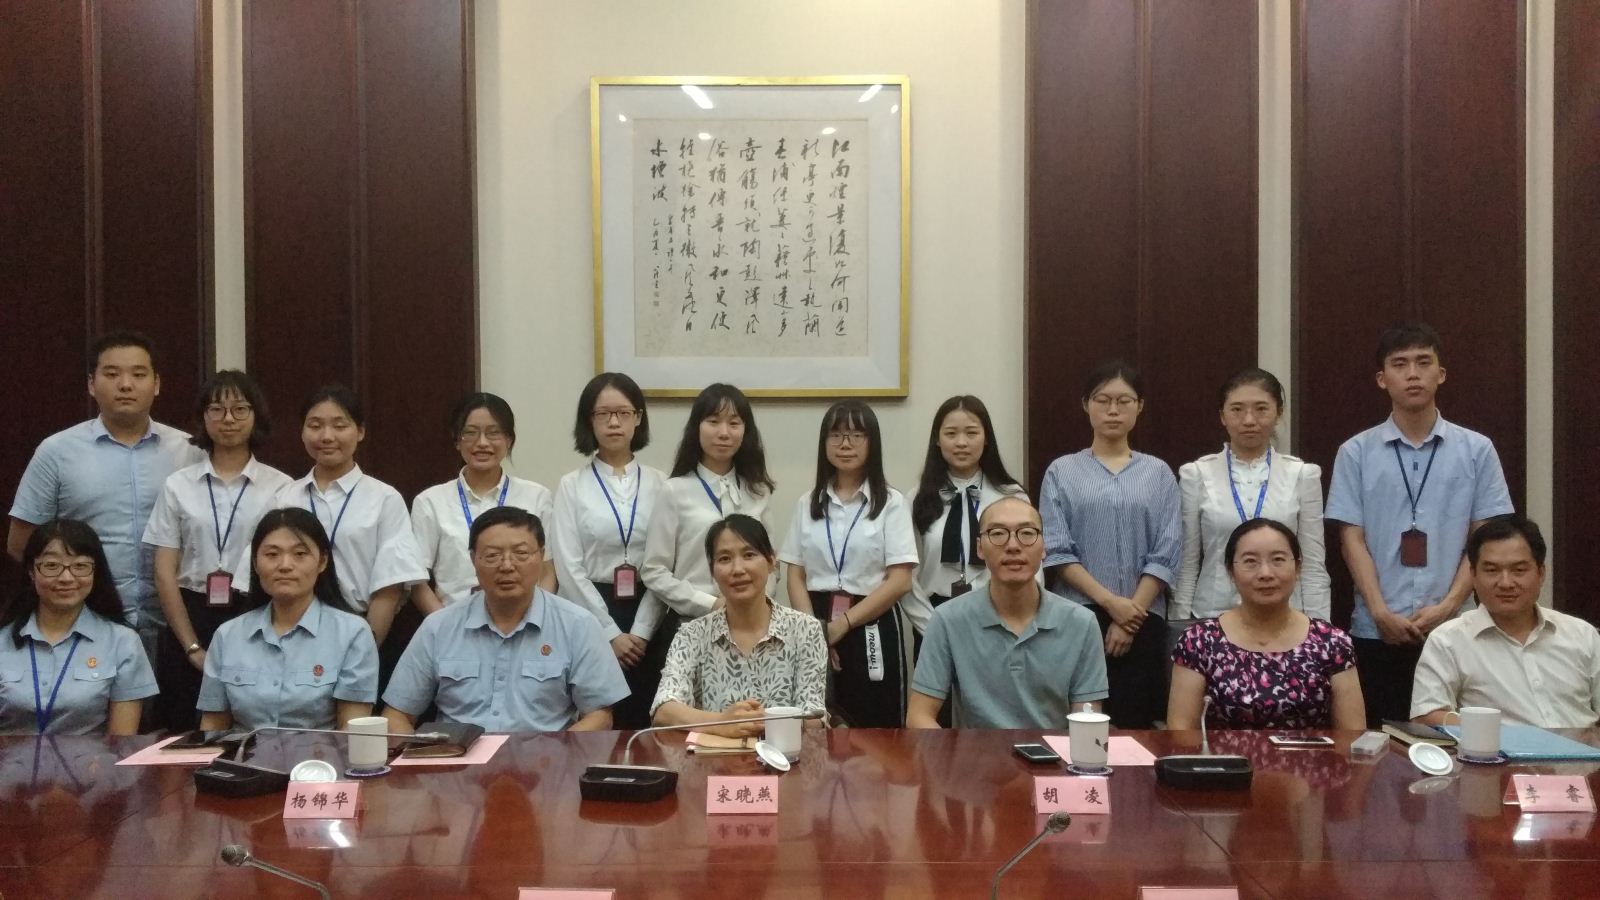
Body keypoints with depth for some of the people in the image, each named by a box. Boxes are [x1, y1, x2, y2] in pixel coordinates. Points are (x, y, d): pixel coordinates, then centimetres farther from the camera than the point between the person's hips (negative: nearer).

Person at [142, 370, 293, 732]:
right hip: (192, 618, 2)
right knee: (186, 732, 4)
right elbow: (165, 572, 4)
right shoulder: (178, 485, 6)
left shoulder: (280, 487, 0)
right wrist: (192, 646, -3)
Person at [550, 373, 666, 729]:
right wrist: (610, 632, -9)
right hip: (590, 614, -1)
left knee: (645, 722, 2)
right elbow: (569, 568, -5)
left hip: (646, 616, 1)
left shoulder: (658, 483, 4)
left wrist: (640, 630, -7)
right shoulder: (572, 485, 1)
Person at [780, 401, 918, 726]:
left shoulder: (891, 503, 0)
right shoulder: (808, 503, 10)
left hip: (872, 627, -2)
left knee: (877, 729, -2)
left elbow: (900, 581, -7)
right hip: (816, 628, 3)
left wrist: (844, 623, -12)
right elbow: (795, 576, 7)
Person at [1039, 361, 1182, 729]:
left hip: (1143, 618, 1)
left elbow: (1166, 554, 1)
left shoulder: (1158, 473, 7)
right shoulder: (1062, 472, 4)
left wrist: (1130, 616, -8)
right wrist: (1110, 602, -12)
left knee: (1134, 721, 1)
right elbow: (1056, 552, -3)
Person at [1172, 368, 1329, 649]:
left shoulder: (1302, 475, 3)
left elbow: (1313, 565, 3)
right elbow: (1185, 563, 3)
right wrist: (1181, 626, 1)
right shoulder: (1196, 474, 1)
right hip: (1212, 618, 0)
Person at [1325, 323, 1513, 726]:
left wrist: (1447, 606, -9)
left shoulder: (1477, 450, 3)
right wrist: (1381, 613, -10)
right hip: (1375, 631, 0)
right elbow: (1352, 538, -1)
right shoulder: (1356, 452, 1)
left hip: (1453, 629, 0)